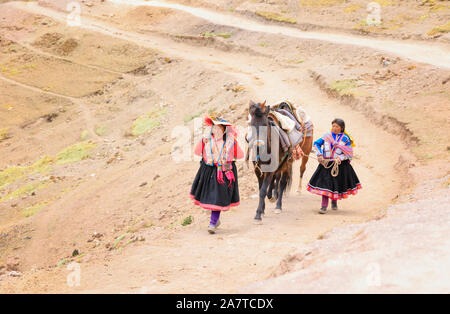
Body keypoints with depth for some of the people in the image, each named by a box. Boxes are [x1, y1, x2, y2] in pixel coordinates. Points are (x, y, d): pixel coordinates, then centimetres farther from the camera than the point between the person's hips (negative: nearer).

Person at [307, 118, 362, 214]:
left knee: (337, 184, 9)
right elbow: (316, 143, 11)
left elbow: (350, 154, -2)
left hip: (340, 165, -1)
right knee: (325, 183, -8)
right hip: (326, 164, 1)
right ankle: (324, 206, -4)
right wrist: (319, 154, -3)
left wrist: (340, 158, -18)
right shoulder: (327, 136, 3)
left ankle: (334, 201, 37)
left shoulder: (345, 138, -2)